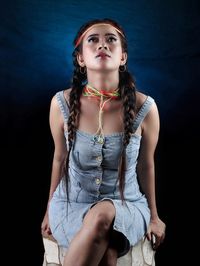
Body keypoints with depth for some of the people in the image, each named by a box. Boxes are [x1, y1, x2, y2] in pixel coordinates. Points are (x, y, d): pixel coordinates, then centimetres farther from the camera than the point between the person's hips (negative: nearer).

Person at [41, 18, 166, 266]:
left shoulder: (144, 107, -12)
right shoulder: (62, 103, -10)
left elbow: (146, 165, 2)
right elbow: (59, 159, 5)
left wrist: (153, 216, 13)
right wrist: (50, 210, 16)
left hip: (126, 206, 0)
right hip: (71, 203, 0)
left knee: (103, 215, -35)